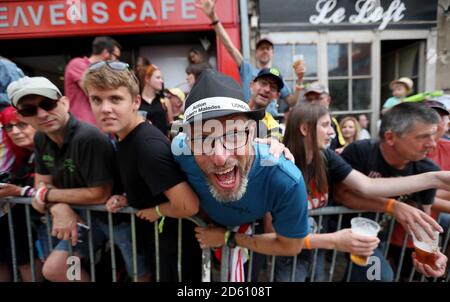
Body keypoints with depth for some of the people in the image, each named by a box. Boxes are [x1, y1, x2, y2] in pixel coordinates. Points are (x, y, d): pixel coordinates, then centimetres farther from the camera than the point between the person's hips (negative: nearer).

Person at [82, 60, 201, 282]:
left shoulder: (149, 145, -30)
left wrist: (157, 210, -17)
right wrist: (127, 200, -2)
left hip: (174, 241, -9)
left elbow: (188, 206, -35)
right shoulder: (124, 137, 0)